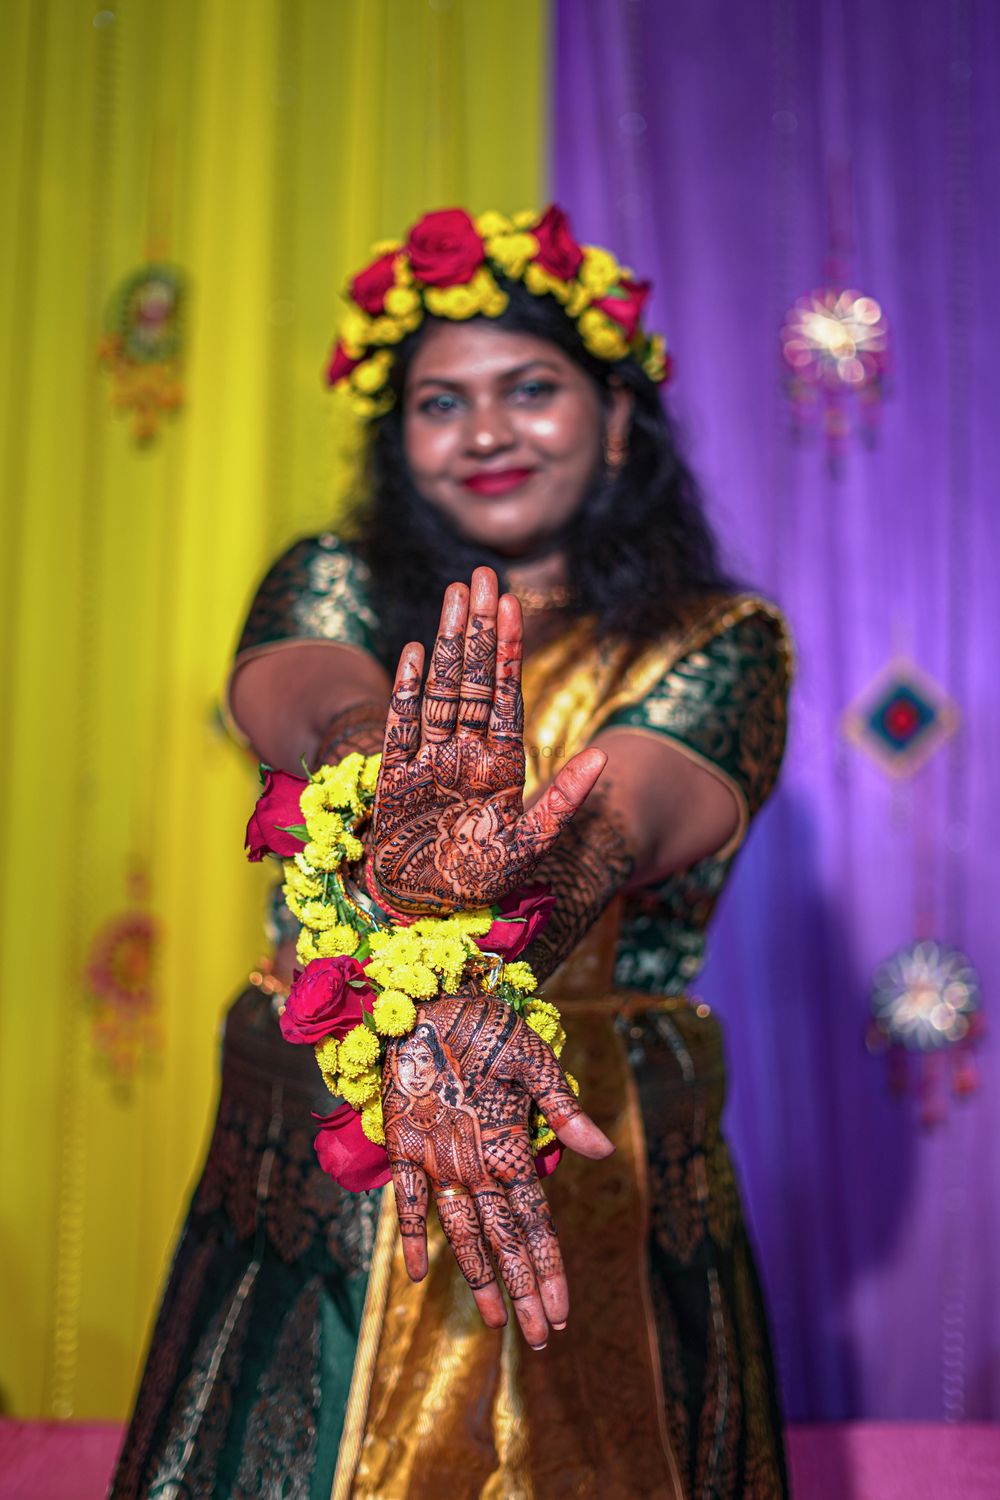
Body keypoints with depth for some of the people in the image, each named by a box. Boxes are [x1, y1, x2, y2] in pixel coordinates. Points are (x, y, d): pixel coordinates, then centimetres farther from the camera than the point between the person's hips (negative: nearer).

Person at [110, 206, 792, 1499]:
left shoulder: (720, 641, 1)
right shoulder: (335, 584, 5)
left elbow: (633, 807, -22)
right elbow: (311, 704, -20)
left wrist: (482, 914, -45)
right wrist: (411, 825, -44)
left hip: (602, 1194, -1)